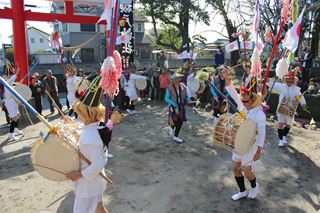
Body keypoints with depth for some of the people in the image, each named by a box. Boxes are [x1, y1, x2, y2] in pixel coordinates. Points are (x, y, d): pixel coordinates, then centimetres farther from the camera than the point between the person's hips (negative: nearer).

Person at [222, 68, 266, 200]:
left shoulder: (259, 115, -23)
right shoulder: (241, 105, -7)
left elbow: (262, 134, -18)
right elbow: (232, 91, -9)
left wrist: (258, 151, -17)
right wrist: (226, 77, -24)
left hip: (250, 146, -7)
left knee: (246, 171, 5)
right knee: (235, 168, 15)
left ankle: (254, 186, 39)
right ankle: (242, 191, 35)